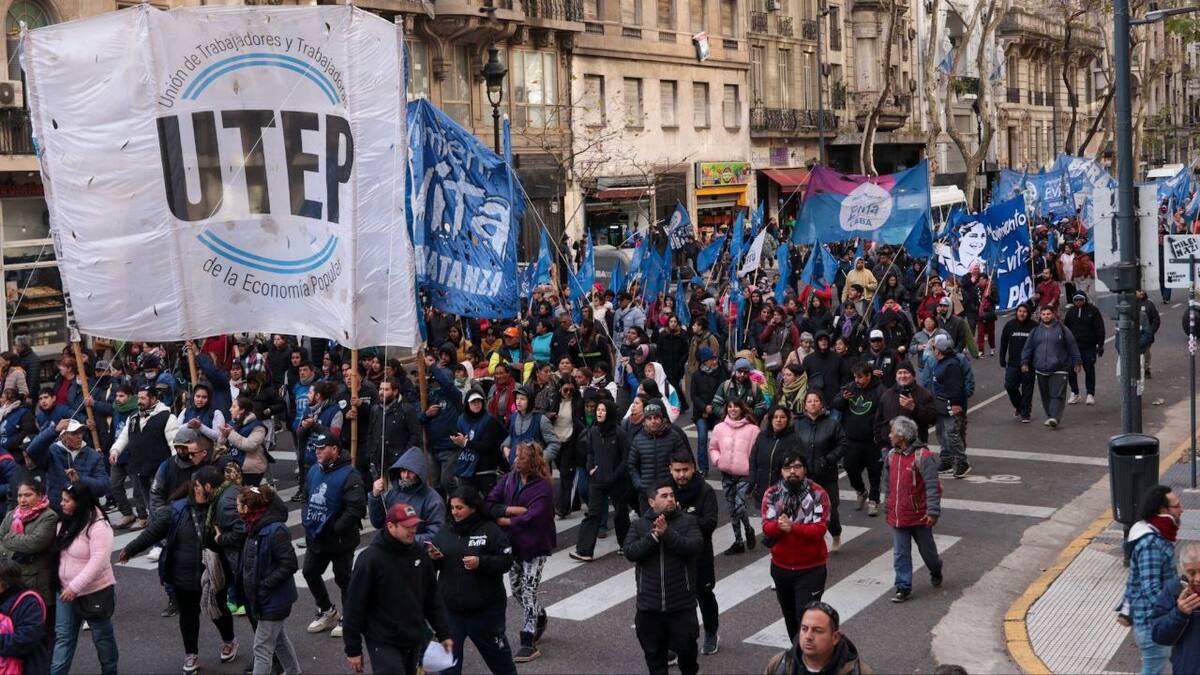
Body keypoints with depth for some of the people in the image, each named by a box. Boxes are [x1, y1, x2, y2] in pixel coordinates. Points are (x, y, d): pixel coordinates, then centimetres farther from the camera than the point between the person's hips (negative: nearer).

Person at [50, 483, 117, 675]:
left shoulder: (97, 526, -20)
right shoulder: (65, 523, 5)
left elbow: (99, 560, -26)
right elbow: (61, 554, 15)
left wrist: (75, 586, -27)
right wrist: (66, 586, 7)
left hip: (95, 592, -7)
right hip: (67, 591, 7)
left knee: (101, 635, 10)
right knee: (63, 636, 6)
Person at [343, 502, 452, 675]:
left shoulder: (420, 552, 1)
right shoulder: (370, 559, -15)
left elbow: (432, 597, 10)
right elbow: (355, 606, -11)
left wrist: (443, 633, 10)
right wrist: (353, 650, -8)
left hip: (416, 641, 5)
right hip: (384, 643, -5)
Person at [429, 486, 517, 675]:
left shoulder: (490, 530, -8)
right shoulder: (445, 532, 6)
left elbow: (506, 561, -12)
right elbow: (435, 567, 13)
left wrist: (481, 562, -26)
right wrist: (433, 558, -9)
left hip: (485, 609, -3)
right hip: (451, 608, 3)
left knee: (496, 652, 15)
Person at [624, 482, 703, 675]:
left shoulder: (687, 521, 0)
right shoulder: (639, 525, 4)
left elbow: (696, 546, -16)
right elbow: (630, 552, -10)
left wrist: (667, 533, -24)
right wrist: (654, 536, -21)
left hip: (682, 603, -1)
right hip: (649, 603, 1)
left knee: (686, 648, 8)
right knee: (653, 651, 12)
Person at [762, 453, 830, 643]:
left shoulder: (818, 493, -11)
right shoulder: (772, 494, -2)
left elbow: (820, 528, -19)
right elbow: (766, 527, -10)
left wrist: (793, 527, -33)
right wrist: (778, 525, -32)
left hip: (811, 568, -4)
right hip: (781, 567, 5)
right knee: (789, 615, 21)